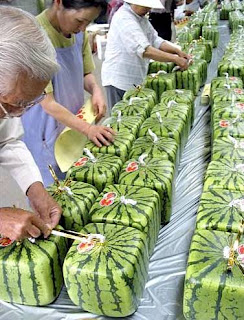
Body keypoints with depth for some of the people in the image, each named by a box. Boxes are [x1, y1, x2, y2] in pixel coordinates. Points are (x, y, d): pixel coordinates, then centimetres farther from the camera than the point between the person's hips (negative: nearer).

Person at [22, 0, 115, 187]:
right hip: (45, 134, -6)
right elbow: (47, 102, -25)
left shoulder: (79, 33, -4)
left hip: (75, 123, 6)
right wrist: (88, 129, -30)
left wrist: (95, 89, -14)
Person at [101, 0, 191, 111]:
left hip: (136, 79, 9)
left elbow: (155, 40, 12)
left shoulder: (141, 17, 11)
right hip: (120, 80, -9)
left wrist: (177, 51, -4)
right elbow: (144, 50, -29)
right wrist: (175, 59, -28)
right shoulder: (124, 18, -20)